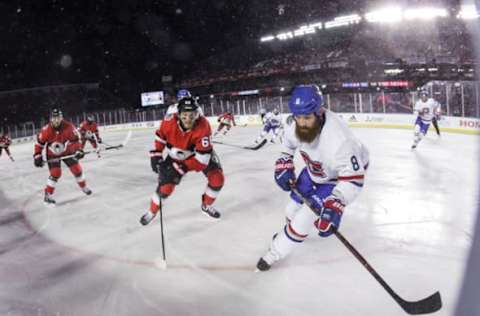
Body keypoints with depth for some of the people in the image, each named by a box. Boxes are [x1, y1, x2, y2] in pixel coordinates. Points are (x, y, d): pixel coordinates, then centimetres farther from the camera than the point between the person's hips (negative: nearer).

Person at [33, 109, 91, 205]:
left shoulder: (69, 127, -23)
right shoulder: (46, 130, -23)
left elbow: (75, 139, -14)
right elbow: (39, 143, -11)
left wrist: (78, 150, -26)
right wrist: (37, 156, -13)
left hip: (67, 152, 2)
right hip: (52, 155, -2)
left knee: (77, 169, 3)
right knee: (55, 173, -13)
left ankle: (84, 187, 28)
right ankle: (47, 196, 0)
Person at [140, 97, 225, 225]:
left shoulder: (203, 126, -37)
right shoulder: (169, 122, -30)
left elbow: (202, 157, -37)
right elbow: (160, 137, -4)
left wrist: (180, 169, -39)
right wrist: (156, 155, -9)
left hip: (201, 153, 0)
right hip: (176, 156, 1)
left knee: (217, 178, -14)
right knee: (166, 186, -7)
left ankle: (207, 205, 15)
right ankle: (152, 211, 22)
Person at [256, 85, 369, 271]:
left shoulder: (337, 139, -43)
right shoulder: (296, 127, -22)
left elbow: (353, 178, -38)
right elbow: (287, 145, 3)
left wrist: (335, 205, -48)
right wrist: (284, 167, -5)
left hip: (340, 175, -6)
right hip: (314, 169, 6)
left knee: (307, 214, -11)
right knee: (294, 205, 17)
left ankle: (276, 251, 9)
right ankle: (290, 230, 51)